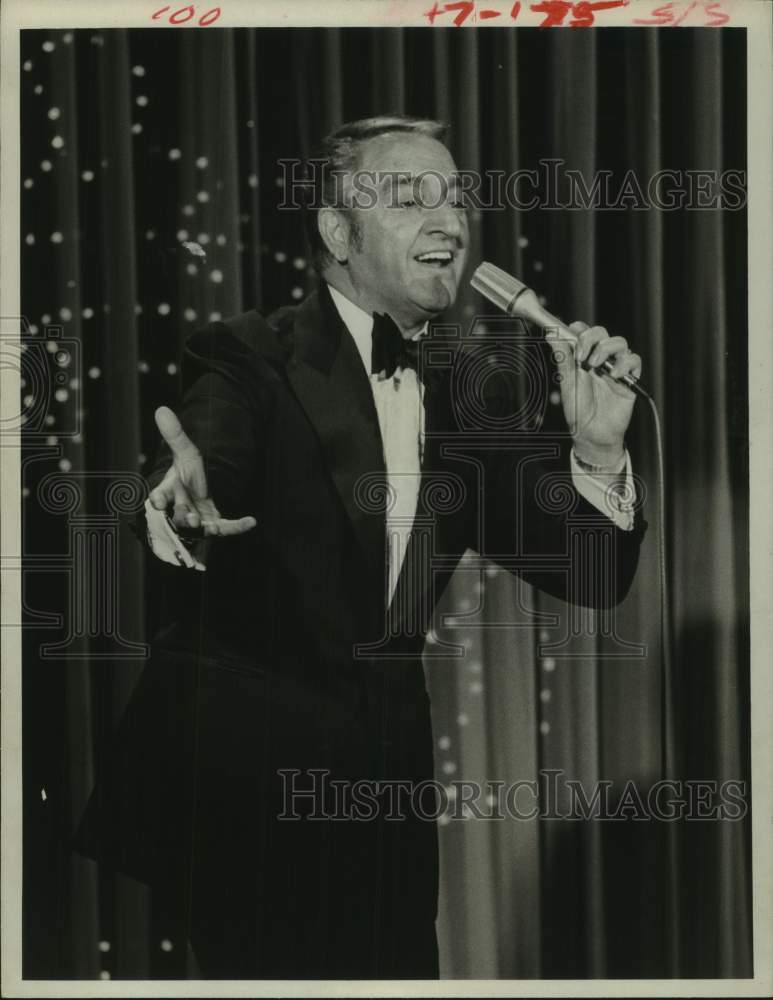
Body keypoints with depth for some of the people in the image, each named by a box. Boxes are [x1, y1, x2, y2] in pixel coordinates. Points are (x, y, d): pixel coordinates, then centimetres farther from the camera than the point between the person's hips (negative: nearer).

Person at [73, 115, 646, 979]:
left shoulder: (474, 391, 6)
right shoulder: (248, 359, -9)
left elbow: (592, 581, 2)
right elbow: (203, 477, -27)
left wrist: (597, 448, -17)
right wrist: (185, 509, -51)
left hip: (389, 787, 5)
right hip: (235, 785, -5)